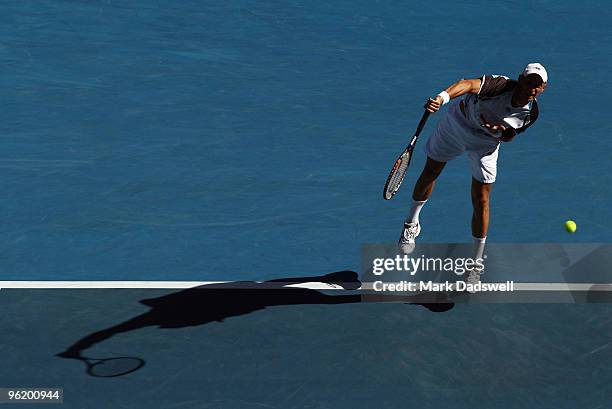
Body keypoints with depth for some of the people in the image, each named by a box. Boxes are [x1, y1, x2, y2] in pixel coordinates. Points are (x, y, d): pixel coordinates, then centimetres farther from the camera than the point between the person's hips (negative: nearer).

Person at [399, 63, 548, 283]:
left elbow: (509, 136, -3)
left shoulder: (531, 113, -19)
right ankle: (411, 223, 45)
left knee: (481, 201, -3)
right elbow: (469, 84, -51)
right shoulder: (501, 85, -34)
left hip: (485, 145, 2)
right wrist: (443, 97, -71)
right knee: (430, 173, 15)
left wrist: (502, 131, -29)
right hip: (457, 122, -2)